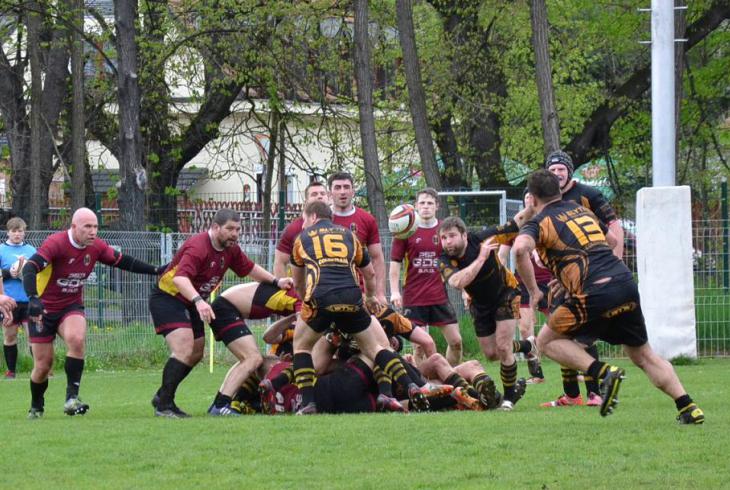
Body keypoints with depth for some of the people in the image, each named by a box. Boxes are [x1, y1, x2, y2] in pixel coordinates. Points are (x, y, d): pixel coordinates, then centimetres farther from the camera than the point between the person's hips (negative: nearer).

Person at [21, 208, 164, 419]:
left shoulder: (96, 247, -6)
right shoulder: (56, 243, -24)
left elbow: (123, 261, 8)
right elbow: (29, 268, -34)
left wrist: (156, 270, 0)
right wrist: (33, 299, -48)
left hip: (72, 306, 3)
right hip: (43, 309, -3)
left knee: (76, 339, -29)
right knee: (43, 364, -2)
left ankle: (72, 398, -24)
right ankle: (36, 407, 26)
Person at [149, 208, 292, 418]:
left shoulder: (231, 249, 0)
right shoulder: (198, 247, -29)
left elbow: (249, 268, 17)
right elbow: (180, 278, -42)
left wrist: (276, 281, 6)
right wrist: (198, 301, -56)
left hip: (190, 303, 10)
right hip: (167, 297, -10)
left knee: (196, 353, 14)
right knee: (184, 349, -23)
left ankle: (162, 397, 27)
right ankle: (164, 405, -20)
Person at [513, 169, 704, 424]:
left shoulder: (539, 223, 5)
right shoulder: (582, 211, 25)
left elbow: (521, 248, -17)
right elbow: (612, 239, 39)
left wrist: (533, 290, -6)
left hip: (594, 294, -6)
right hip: (626, 284, 6)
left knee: (547, 341, 10)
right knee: (642, 354, 19)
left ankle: (604, 373, -8)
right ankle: (688, 408, 8)